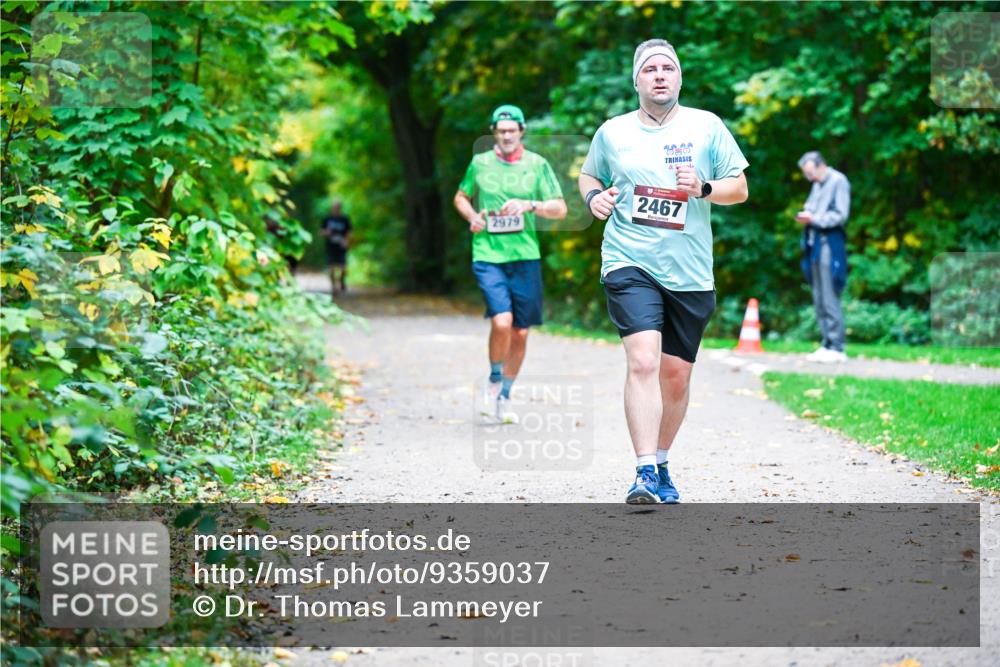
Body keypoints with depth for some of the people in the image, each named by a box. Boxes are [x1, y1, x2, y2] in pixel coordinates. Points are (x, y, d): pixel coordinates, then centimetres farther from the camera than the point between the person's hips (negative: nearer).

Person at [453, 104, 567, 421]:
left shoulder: (536, 164, 4)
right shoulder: (480, 163, 5)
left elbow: (560, 209, 3)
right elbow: (461, 197, 21)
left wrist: (529, 205, -14)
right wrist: (472, 216, 0)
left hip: (525, 256, 2)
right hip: (488, 256, -1)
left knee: (520, 332, 6)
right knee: (501, 321, -20)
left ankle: (504, 396, 25)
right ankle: (494, 379, 7)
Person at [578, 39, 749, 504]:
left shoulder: (706, 126, 6)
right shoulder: (612, 132, 7)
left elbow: (739, 188, 7)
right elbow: (588, 175, 24)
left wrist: (702, 187, -12)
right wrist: (593, 196, 2)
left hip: (690, 273, 2)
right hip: (630, 264, -2)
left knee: (676, 377, 8)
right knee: (643, 361, -21)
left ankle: (660, 464, 29)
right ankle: (644, 474, -23)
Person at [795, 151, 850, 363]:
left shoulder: (838, 181, -6)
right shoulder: (817, 185, 19)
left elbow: (840, 215, -12)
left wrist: (813, 218, -14)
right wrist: (804, 215, 3)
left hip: (829, 244, -9)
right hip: (815, 244, 9)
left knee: (829, 298, -10)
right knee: (819, 300, 8)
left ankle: (837, 348, -8)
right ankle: (827, 345, 13)